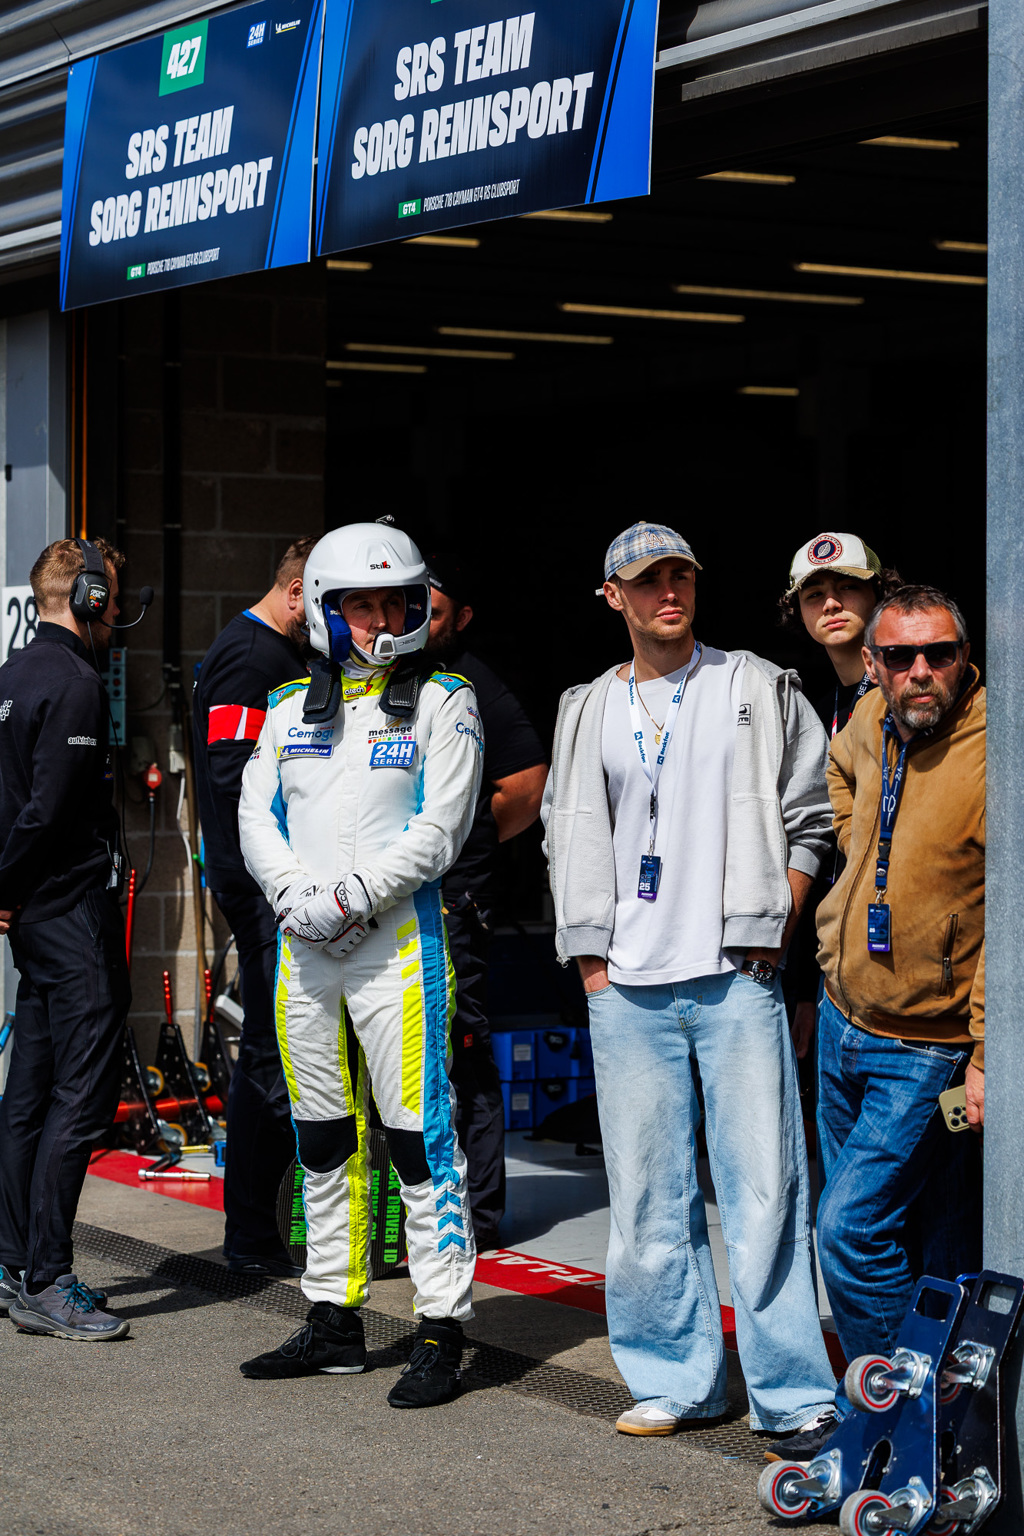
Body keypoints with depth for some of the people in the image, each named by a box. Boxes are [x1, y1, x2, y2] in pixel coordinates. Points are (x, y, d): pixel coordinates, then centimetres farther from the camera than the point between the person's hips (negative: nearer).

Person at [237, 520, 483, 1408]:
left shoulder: (442, 704, 1)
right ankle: (334, 1322, 22)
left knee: (420, 1137, -8)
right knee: (323, 1141, 12)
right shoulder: (291, 709, 15)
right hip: (303, 945, 5)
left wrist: (353, 896, -17)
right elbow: (256, 815, 9)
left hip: (398, 941, -5)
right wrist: (295, 892, -10)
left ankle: (442, 1334, -3)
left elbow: (438, 830, -8)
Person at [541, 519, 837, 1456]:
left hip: (737, 977, -3)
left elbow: (810, 820, 6)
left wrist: (770, 934, -3)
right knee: (648, 1194, 5)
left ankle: (793, 1395, 0)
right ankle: (675, 1379, 15)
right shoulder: (589, 712, 15)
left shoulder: (757, 691, 7)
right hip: (628, 990, 3)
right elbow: (569, 842, 17)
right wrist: (592, 958, 7)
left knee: (764, 1187, -5)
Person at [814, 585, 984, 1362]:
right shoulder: (872, 721, 1)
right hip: (843, 1018, 8)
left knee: (852, 1229, -13)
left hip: (929, 1047, -8)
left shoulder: (993, 753, -21)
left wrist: (990, 1056, -26)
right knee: (862, 1223, 16)